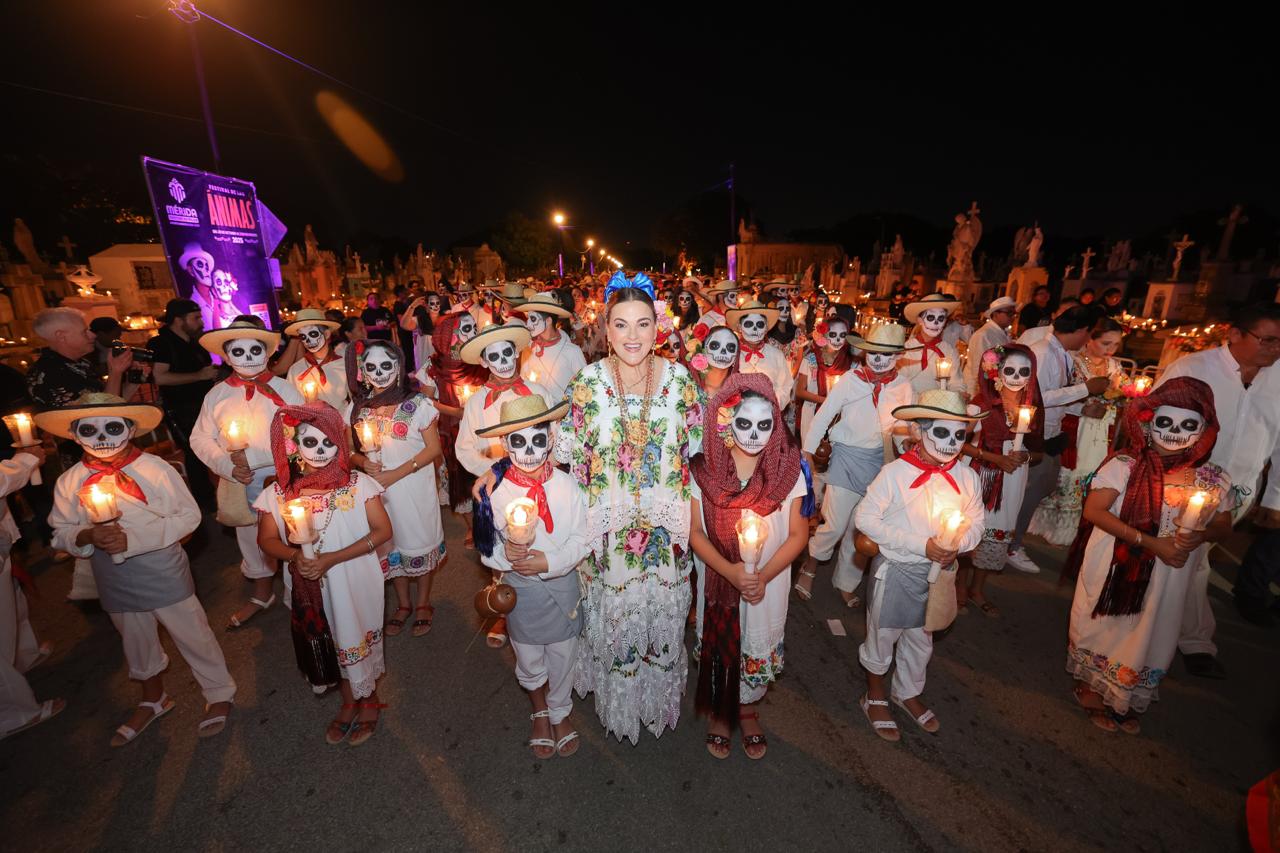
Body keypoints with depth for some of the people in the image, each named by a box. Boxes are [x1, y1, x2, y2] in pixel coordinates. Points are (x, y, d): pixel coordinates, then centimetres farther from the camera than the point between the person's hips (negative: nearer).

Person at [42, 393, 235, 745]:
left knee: (193, 636, 8)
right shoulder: (70, 481, -4)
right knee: (137, 643, 24)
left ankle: (219, 694, 30)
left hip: (165, 575, -4)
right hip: (116, 583, 5)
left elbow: (189, 515, -15)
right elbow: (61, 532, 3)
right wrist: (87, 536, -19)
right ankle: (153, 699, 48)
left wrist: (134, 538, -23)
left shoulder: (155, 468, -16)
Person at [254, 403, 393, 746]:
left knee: (358, 638, 13)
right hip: (310, 586, 3)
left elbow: (383, 531, -15)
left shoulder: (358, 484, -15)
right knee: (329, 643, 20)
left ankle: (369, 701, 40)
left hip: (356, 581, -3)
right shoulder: (279, 492, -6)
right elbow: (266, 540, 2)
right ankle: (349, 703, 46)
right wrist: (295, 555, -20)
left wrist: (332, 558, -22)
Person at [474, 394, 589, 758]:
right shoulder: (495, 490, -15)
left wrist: (550, 561, -23)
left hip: (562, 583, 0)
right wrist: (504, 553, -25)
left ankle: (561, 712, 48)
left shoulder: (565, 485, -16)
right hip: (519, 587, 1)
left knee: (563, 654, 18)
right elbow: (485, 546, -5)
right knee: (528, 659, 20)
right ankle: (540, 712, 52)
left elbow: (582, 539, -10)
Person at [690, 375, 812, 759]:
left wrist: (764, 576, -18)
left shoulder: (790, 469, -12)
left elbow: (797, 534, -7)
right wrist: (730, 570, -21)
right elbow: (695, 530, -9)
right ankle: (718, 714, 47)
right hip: (718, 580, 0)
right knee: (718, 645, 17)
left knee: (759, 648, 18)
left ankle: (748, 710, 49)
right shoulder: (704, 468, -14)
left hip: (769, 583, 1)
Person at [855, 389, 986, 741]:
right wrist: (921, 545, -22)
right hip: (896, 571, -5)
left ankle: (907, 692, 51)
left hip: (938, 573, 5)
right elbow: (865, 518, -20)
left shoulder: (967, 477, -6)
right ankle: (875, 697, 39)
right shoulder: (895, 472, -21)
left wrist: (958, 544, -17)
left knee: (920, 640, 24)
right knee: (883, 636, 13)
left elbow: (975, 524, 6)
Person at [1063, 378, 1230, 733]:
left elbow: (1223, 524, 8)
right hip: (1115, 565, -4)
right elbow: (1094, 510, -19)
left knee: (1149, 632, 17)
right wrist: (1150, 541, -23)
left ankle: (1127, 701, 40)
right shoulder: (1125, 465, -16)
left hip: (1168, 574, 4)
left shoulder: (1211, 478, -4)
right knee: (1105, 626, 11)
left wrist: (1200, 536, -15)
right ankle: (1091, 691, 33)